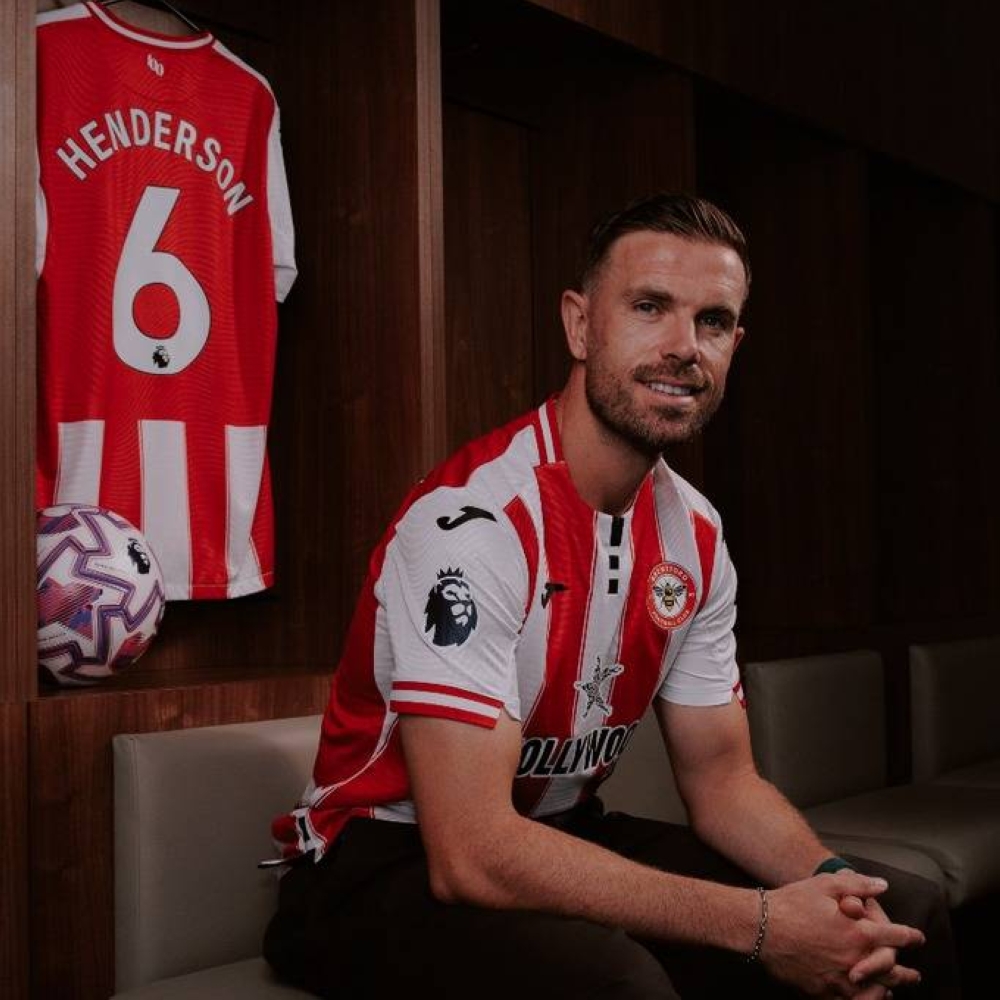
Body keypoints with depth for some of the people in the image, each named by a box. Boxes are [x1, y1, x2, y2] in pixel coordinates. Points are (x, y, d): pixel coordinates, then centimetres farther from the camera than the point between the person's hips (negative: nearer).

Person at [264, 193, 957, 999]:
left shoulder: (695, 536, 0)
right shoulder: (473, 520, -26)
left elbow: (720, 772, 6)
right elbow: (470, 852, -30)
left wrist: (825, 881, -15)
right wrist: (759, 922, -27)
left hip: (563, 838, 7)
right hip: (391, 865, -7)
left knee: (904, 921, 2)